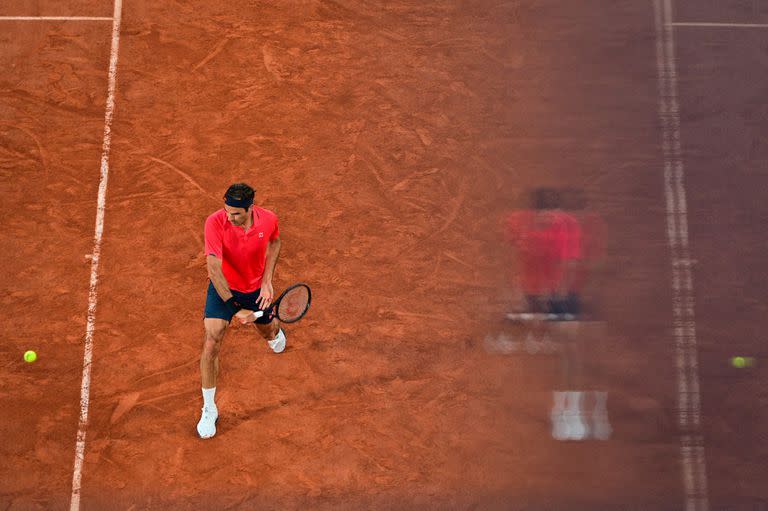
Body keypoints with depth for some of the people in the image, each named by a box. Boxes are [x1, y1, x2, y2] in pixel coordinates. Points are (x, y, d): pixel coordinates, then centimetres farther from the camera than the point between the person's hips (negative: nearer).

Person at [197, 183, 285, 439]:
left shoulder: (268, 219, -22)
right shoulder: (215, 222, -31)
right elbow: (214, 268, -32)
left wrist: (267, 281, -7)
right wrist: (235, 308, -31)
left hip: (256, 288, 3)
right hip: (223, 288, -2)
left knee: (267, 331, 25)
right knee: (211, 345, -14)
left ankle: (275, 330, 69)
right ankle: (209, 410, 5)